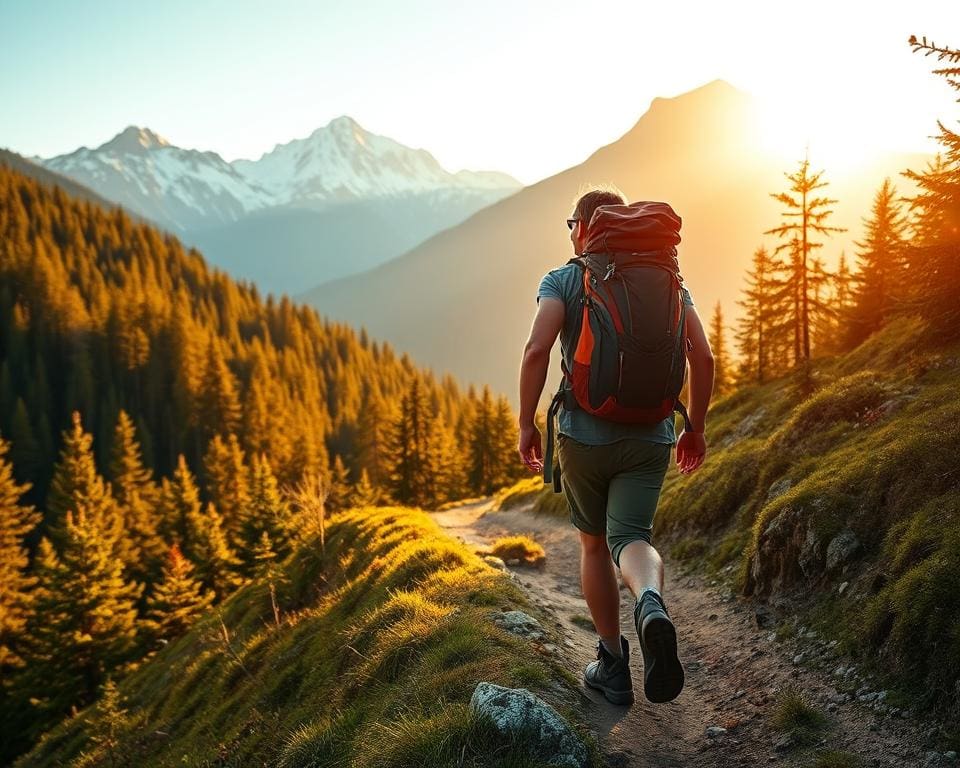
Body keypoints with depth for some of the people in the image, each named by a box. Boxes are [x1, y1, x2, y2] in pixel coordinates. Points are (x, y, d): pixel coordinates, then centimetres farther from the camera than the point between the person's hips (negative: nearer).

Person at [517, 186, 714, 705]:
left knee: (594, 543, 16)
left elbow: (537, 349, -17)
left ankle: (612, 665, 21)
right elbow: (703, 357, 0)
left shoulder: (562, 279, -1)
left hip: (584, 434, -1)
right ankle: (652, 606, -36)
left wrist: (526, 423, -9)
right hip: (650, 437, 2)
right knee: (630, 538, 0)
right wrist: (696, 428, 10)